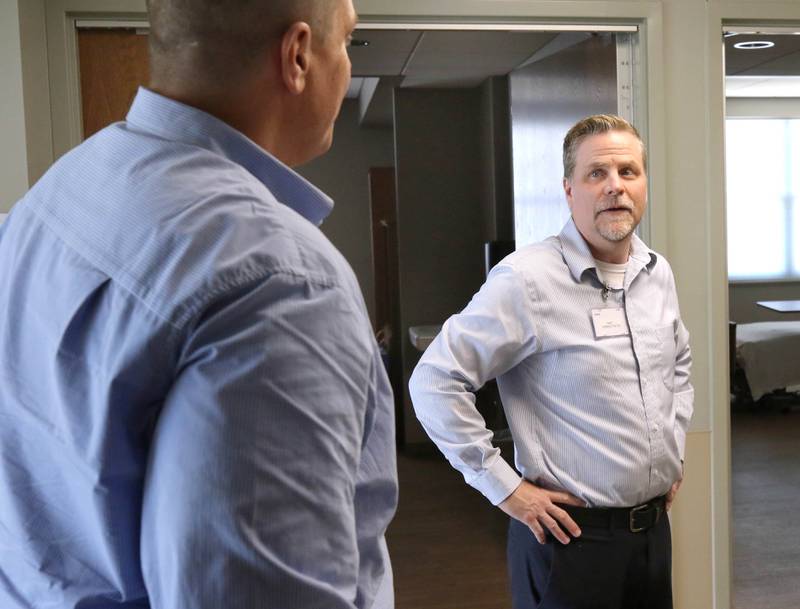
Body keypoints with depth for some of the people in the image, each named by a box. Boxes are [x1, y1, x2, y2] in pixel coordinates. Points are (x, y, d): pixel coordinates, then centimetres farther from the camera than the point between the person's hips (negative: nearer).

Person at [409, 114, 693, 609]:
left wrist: (676, 444, 14)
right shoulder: (527, 280, -20)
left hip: (655, 527, 7)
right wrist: (504, 486, -17)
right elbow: (435, 381, -21)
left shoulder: (659, 272, 4)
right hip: (571, 534, -7)